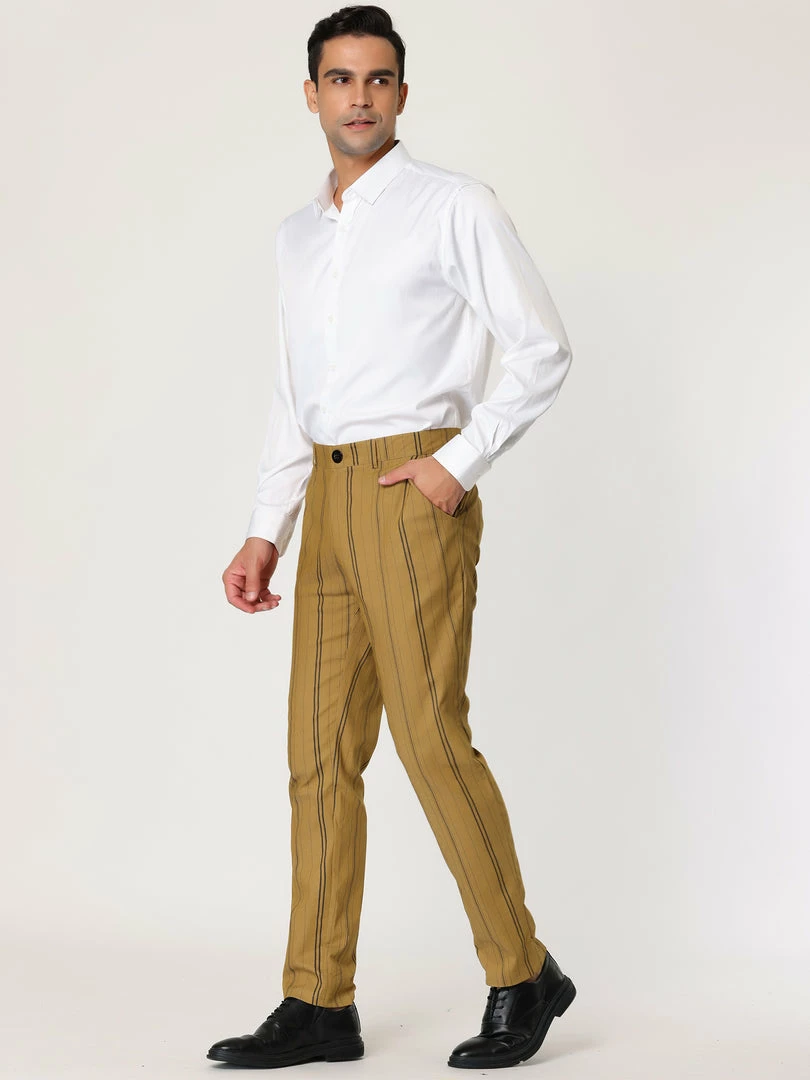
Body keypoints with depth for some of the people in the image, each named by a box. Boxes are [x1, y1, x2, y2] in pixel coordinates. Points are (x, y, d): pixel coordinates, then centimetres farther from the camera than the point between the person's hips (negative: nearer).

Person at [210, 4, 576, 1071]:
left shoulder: (454, 205, -2)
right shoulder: (299, 234, 17)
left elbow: (543, 349, -4)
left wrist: (461, 463, -12)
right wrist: (266, 533, 12)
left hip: (416, 489, -7)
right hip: (329, 502, 7)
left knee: (432, 737, -8)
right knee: (321, 750, 4)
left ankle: (521, 974, 8)